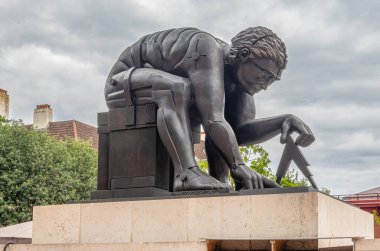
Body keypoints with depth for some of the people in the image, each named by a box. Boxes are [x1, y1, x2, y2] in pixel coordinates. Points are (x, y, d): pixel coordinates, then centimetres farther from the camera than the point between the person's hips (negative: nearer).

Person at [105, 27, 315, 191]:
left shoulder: (240, 74, -5)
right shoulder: (208, 49, -32)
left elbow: (241, 132, -15)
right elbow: (212, 120, -39)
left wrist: (285, 121, -27)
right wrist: (237, 165, -35)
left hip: (163, 95, 8)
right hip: (122, 83, -8)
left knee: (224, 113, -4)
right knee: (177, 86, -37)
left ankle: (220, 184, -13)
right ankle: (187, 173, -44)